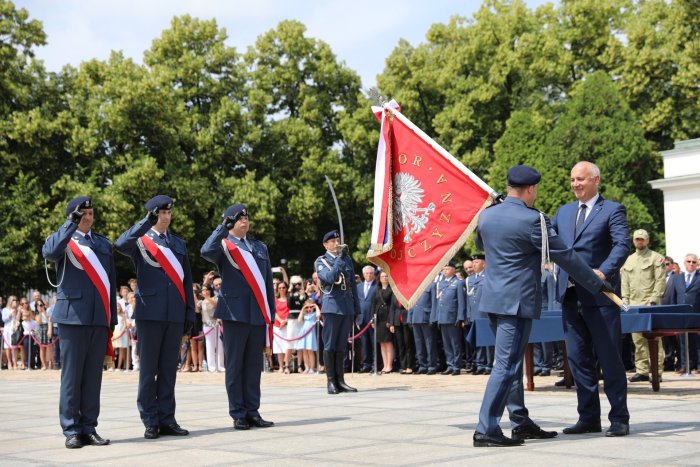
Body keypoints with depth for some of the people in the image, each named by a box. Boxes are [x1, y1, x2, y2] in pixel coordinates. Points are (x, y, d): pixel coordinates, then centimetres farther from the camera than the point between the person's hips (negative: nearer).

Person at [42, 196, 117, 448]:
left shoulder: (104, 244, 19)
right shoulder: (62, 239, 6)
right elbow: (49, 252, -20)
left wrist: (112, 319, 15)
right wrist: (71, 224, -16)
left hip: (99, 318, 4)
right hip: (73, 315, -4)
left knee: (93, 376, 4)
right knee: (72, 375, -2)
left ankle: (89, 428, 9)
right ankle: (71, 430, 2)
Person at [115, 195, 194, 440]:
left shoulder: (178, 243, 16)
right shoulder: (140, 240, 3)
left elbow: (186, 279, 16)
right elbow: (120, 245, -21)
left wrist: (190, 313, 11)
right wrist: (147, 222, -22)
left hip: (175, 315, 4)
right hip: (150, 313, -4)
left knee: (169, 370, 7)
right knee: (148, 370, 1)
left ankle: (167, 420, 12)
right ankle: (150, 422, 5)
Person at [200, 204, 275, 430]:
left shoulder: (260, 247, 16)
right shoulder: (224, 246, 1)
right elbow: (206, 252, -23)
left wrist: (271, 312, 13)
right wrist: (222, 227, -18)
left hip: (258, 315, 4)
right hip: (235, 313, -4)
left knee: (254, 366, 6)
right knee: (235, 365, 0)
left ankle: (252, 411, 12)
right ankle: (238, 414, 5)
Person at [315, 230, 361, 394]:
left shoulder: (347, 259, 15)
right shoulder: (321, 261, 1)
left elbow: (353, 284, 17)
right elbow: (329, 278, -17)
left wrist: (356, 307, 14)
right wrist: (340, 258, -20)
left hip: (347, 307, 5)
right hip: (332, 307, -5)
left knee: (341, 346, 7)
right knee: (330, 345, -2)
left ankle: (340, 380, 10)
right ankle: (331, 381, 1)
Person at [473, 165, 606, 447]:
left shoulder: (486, 215, 6)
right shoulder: (532, 220, -14)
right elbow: (564, 256, -9)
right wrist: (596, 284, 0)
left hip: (493, 297, 8)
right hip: (517, 300, -8)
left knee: (512, 362, 16)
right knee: (506, 365, -6)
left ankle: (521, 422, 24)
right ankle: (486, 430, -7)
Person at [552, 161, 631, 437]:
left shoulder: (612, 210, -1)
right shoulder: (564, 212, 18)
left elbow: (622, 245, -14)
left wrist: (604, 272, -29)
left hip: (600, 295, -6)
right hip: (570, 296, 6)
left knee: (609, 358, 1)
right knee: (579, 359, 9)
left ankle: (619, 419, 10)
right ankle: (588, 417, 18)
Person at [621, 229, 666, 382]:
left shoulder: (656, 258, 3)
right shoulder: (629, 260, 18)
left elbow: (660, 281, -4)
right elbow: (625, 283, 17)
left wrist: (653, 300, -12)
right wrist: (625, 301, 7)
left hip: (650, 304, -5)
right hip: (633, 304, 5)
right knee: (638, 339, 3)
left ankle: (657, 371, -4)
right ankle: (642, 371, 7)